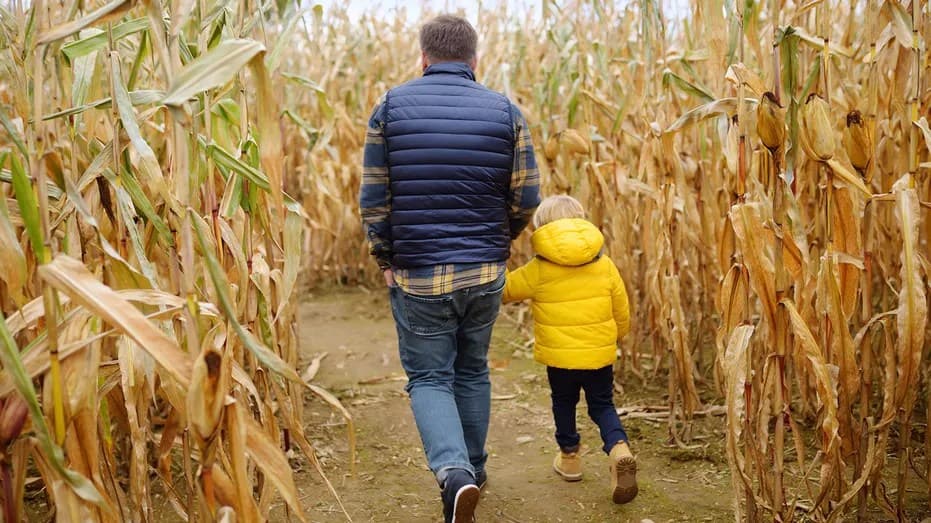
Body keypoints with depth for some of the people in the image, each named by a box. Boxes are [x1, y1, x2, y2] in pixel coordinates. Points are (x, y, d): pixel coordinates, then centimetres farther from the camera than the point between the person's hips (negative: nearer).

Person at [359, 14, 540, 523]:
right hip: (485, 272, 2)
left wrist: (386, 261, 9)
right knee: (473, 370, 21)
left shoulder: (391, 105, -4)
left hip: (417, 273, -2)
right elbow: (526, 197, -1)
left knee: (429, 377, 8)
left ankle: (453, 472, -14)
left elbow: (373, 198, -4)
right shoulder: (505, 110, -1)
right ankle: (472, 468, 32)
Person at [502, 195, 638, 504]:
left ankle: (569, 456, 31)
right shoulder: (604, 264, 0)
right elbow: (621, 308, 8)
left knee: (563, 403, 22)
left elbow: (505, 290, -1)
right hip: (600, 353, 2)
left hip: (559, 355, -2)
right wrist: (616, 335, 26)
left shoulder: (538, 270, -10)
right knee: (602, 405, 15)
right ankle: (619, 449, -9)